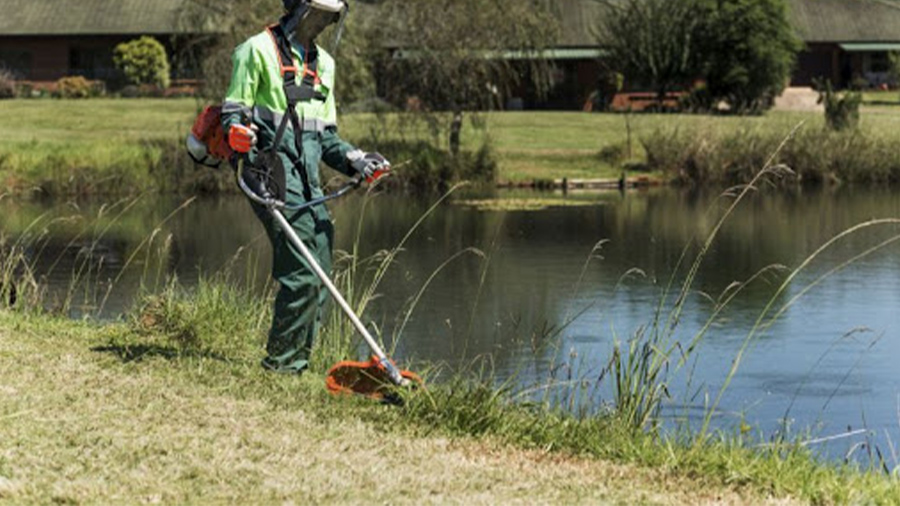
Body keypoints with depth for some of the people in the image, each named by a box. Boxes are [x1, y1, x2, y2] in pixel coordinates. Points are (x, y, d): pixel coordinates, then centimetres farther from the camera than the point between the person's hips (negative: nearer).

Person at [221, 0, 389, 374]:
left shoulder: (322, 62, 23)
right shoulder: (258, 51, 1)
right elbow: (233, 112, -3)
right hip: (273, 172, -7)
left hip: (309, 179, 8)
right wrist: (240, 134, -25)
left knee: (318, 278, 3)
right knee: (302, 276, -15)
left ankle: (297, 363, 11)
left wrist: (356, 161, 9)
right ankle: (281, 363, -7)